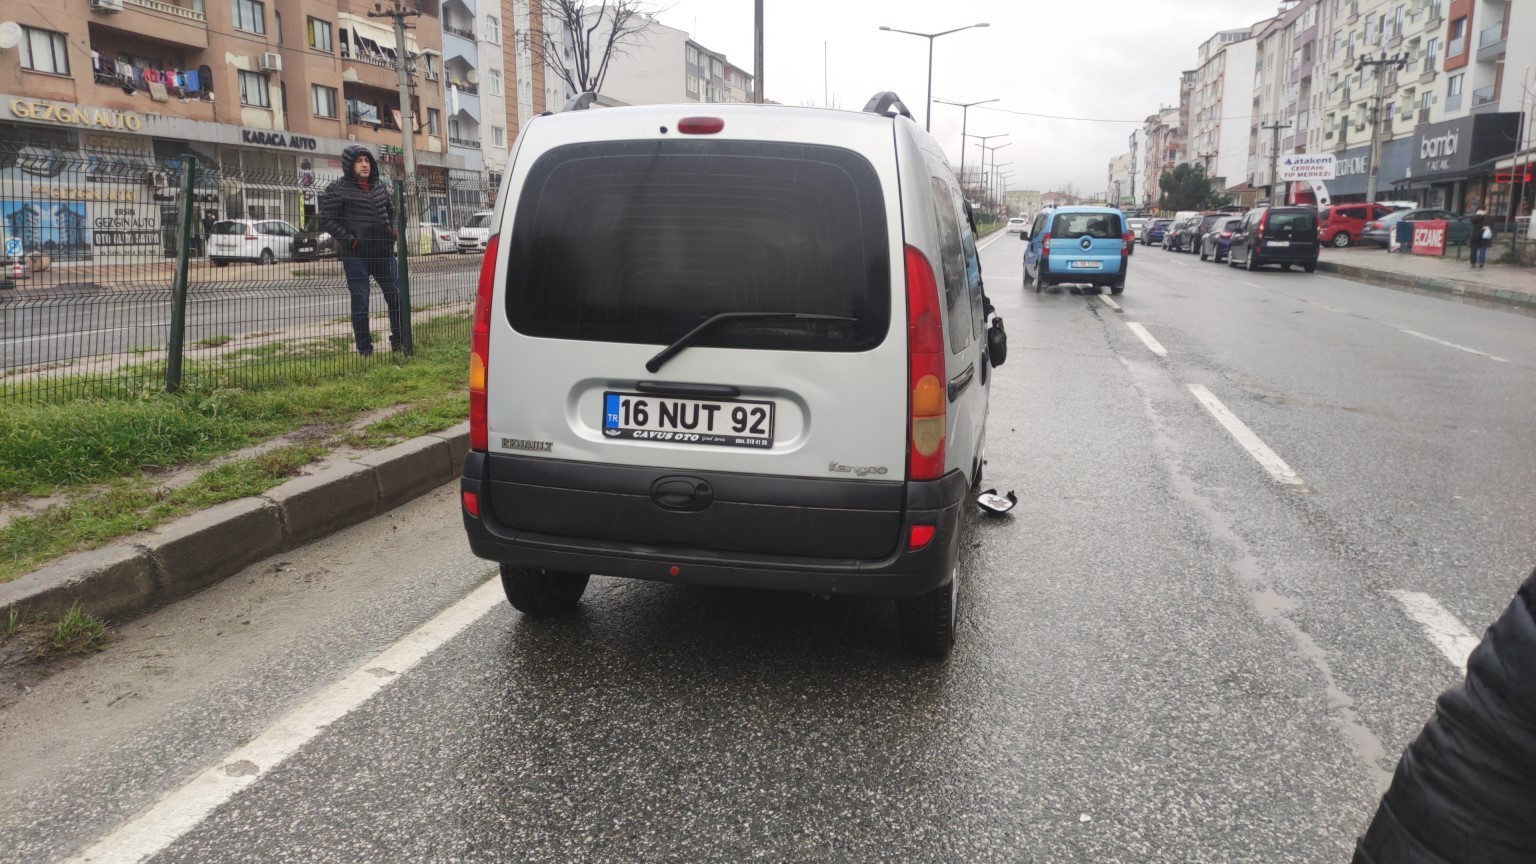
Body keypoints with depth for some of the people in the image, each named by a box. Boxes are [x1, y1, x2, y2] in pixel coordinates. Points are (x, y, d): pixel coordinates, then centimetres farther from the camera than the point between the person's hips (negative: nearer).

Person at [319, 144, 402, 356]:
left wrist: (391, 232, 11)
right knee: (360, 301, 0)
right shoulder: (337, 189, -4)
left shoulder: (379, 185, 11)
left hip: (383, 252, 5)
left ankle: (398, 342, 20)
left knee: (396, 295, 8)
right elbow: (327, 220, -6)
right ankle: (364, 349, 7)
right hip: (355, 255, -5)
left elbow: (391, 210, 26)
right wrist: (350, 240, -12)